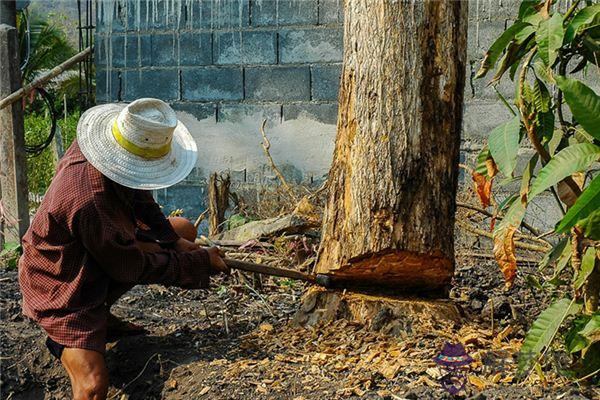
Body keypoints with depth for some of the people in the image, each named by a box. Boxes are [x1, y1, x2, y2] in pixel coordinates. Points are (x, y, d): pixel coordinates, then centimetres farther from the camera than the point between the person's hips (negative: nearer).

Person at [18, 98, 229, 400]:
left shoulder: (87, 148, -14)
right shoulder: (90, 204, -37)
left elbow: (138, 196, 6)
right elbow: (134, 269, -23)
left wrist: (173, 239, -2)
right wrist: (201, 262, -14)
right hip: (62, 291, -9)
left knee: (183, 230, 11)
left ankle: (99, 313, 15)